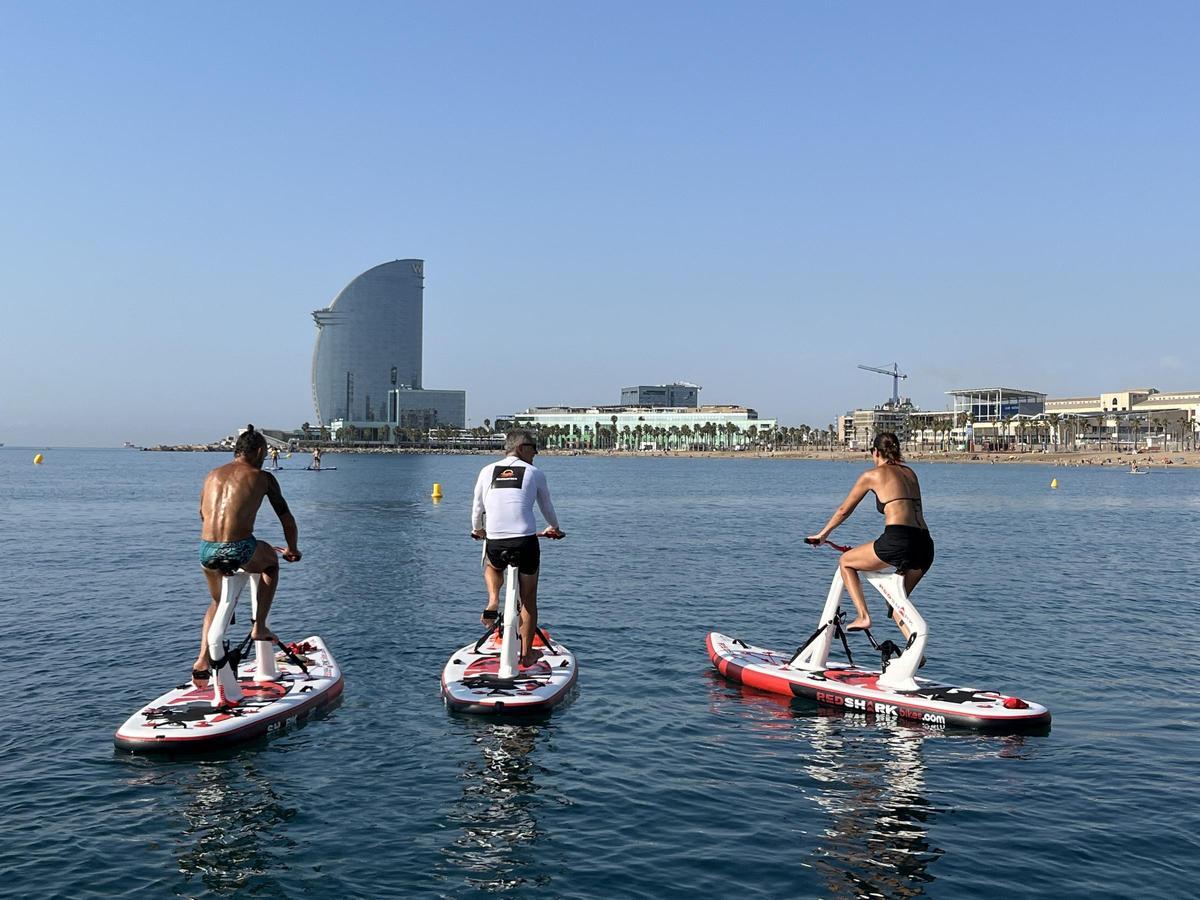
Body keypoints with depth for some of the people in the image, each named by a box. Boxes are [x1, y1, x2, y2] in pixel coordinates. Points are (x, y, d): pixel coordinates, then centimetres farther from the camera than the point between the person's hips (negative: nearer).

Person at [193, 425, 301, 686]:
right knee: (271, 562, 31)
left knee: (218, 602, 32)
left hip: (206, 550, 5)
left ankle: (203, 660, 19)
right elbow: (287, 520, 11)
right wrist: (292, 550, 29)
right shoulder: (262, 477, 5)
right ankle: (259, 626, 25)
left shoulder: (212, 475, 19)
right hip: (239, 550, -5)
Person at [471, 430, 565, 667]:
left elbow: (477, 507, 20)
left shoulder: (487, 471, 12)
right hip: (525, 542, -2)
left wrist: (477, 530, 41)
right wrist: (554, 528, 42)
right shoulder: (534, 473, 7)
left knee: (492, 567, 37)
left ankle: (493, 601, 10)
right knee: (529, 599, 16)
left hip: (495, 543, 2)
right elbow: (547, 507, 22)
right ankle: (527, 653, 20)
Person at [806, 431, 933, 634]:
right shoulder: (910, 473, 23)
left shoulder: (872, 474, 8)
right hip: (925, 546, 6)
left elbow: (844, 510, 17)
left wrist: (821, 534, 32)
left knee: (846, 562, 18)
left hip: (898, 542, -6)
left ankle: (863, 616, 6)